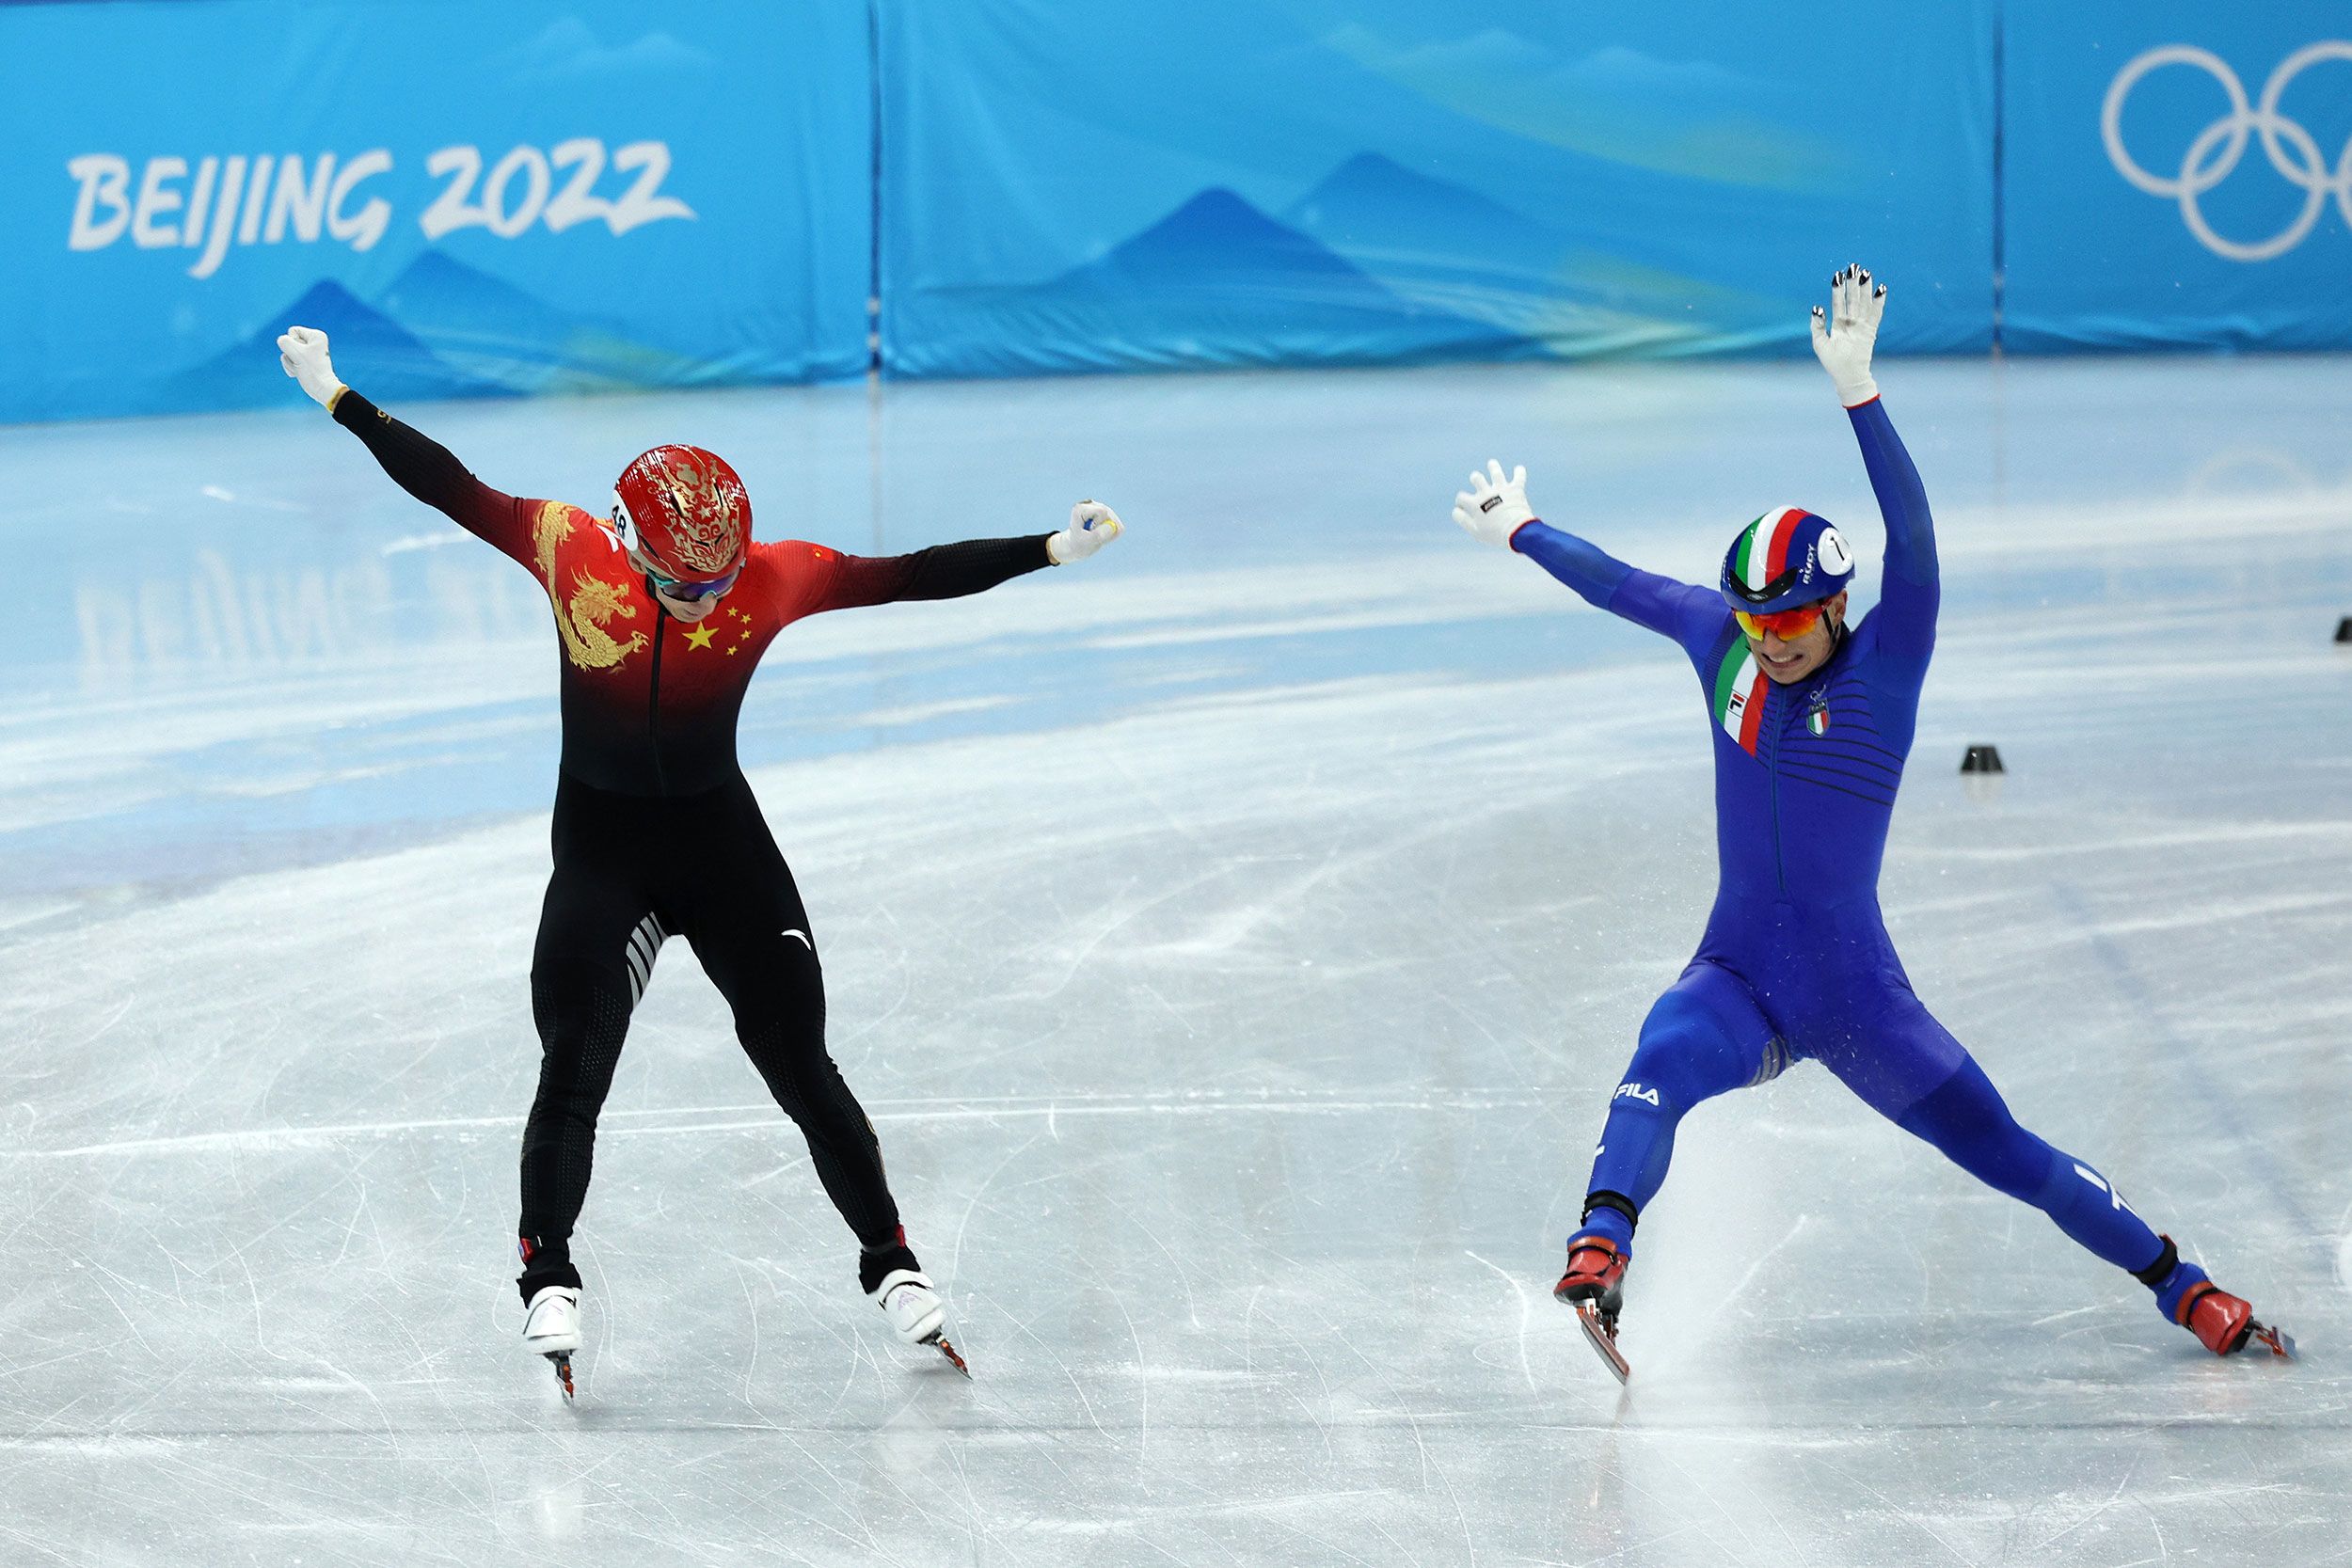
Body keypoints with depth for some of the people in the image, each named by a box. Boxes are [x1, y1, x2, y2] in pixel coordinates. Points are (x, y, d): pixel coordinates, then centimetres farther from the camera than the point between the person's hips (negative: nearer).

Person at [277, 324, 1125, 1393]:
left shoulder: (776, 578, -14)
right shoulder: (568, 551, -16)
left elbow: (917, 577, -10)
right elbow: (449, 487, -10)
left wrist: (1050, 549, -14)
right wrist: (337, 398, -12)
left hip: (723, 841, 0)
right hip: (598, 850, 0)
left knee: (801, 1065, 0)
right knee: (574, 1064, -10)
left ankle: (890, 1264, 12)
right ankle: (549, 1282, 1)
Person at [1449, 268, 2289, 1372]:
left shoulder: (1885, 667, -9)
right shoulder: (1721, 642, 3)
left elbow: (1914, 537, -24)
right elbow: (1623, 586, 21)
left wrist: (1857, 389, -34)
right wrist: (1522, 532, 34)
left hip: (1855, 992, -2)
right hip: (1735, 980, 2)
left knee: (2002, 1151, -2)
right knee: (1660, 1068, -31)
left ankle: (2184, 1290, 13)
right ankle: (1598, 1260, -48)